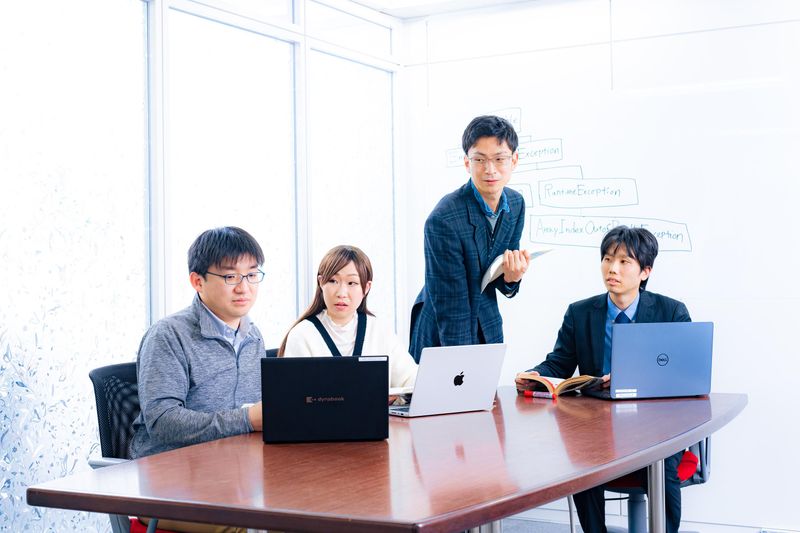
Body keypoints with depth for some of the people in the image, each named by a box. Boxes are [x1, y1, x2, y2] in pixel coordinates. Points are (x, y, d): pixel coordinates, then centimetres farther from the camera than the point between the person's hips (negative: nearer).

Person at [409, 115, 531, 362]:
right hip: (442, 337, -6)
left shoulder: (516, 203, -5)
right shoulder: (443, 220, -26)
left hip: (488, 329, 6)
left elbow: (502, 284, 4)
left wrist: (511, 278, -19)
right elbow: (450, 307, -23)